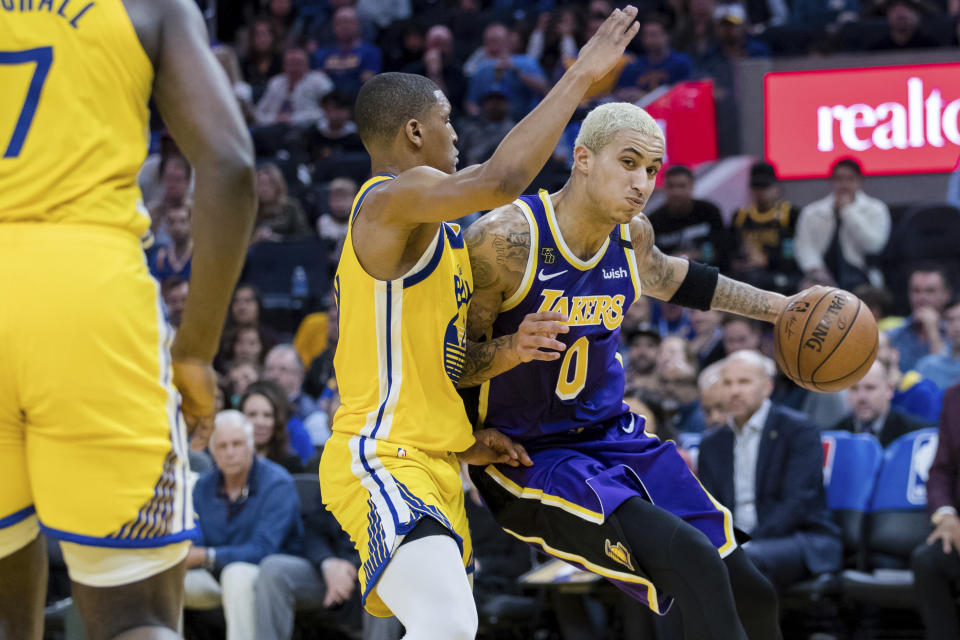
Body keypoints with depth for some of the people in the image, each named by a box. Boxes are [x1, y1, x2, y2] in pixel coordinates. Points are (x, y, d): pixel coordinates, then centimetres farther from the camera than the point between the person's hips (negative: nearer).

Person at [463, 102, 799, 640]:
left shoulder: (633, 234, 1)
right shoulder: (506, 238, -21)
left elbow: (672, 279, 25)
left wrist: (783, 308, 25)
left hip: (613, 435, 7)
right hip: (529, 456, -7)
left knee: (753, 595, 5)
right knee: (693, 562, -28)